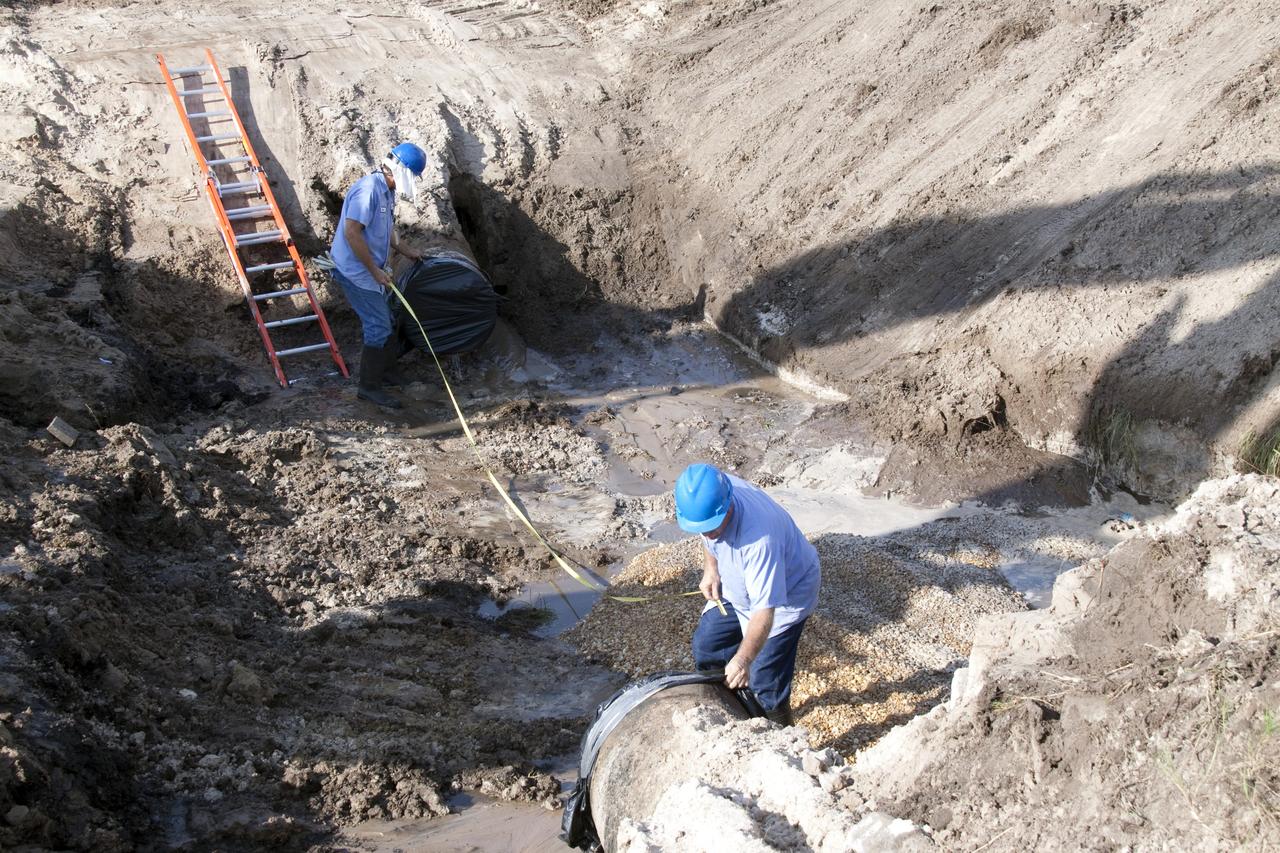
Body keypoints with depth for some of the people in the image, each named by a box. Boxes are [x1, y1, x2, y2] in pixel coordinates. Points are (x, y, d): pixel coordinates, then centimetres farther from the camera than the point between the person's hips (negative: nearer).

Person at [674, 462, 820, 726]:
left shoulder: (758, 538, -44)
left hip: (785, 595, -7)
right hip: (736, 588, 8)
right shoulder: (705, 494, -23)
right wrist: (710, 568, -5)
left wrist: (743, 659, -51)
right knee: (705, 646, 15)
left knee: (764, 680, -9)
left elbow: (764, 610, -42)